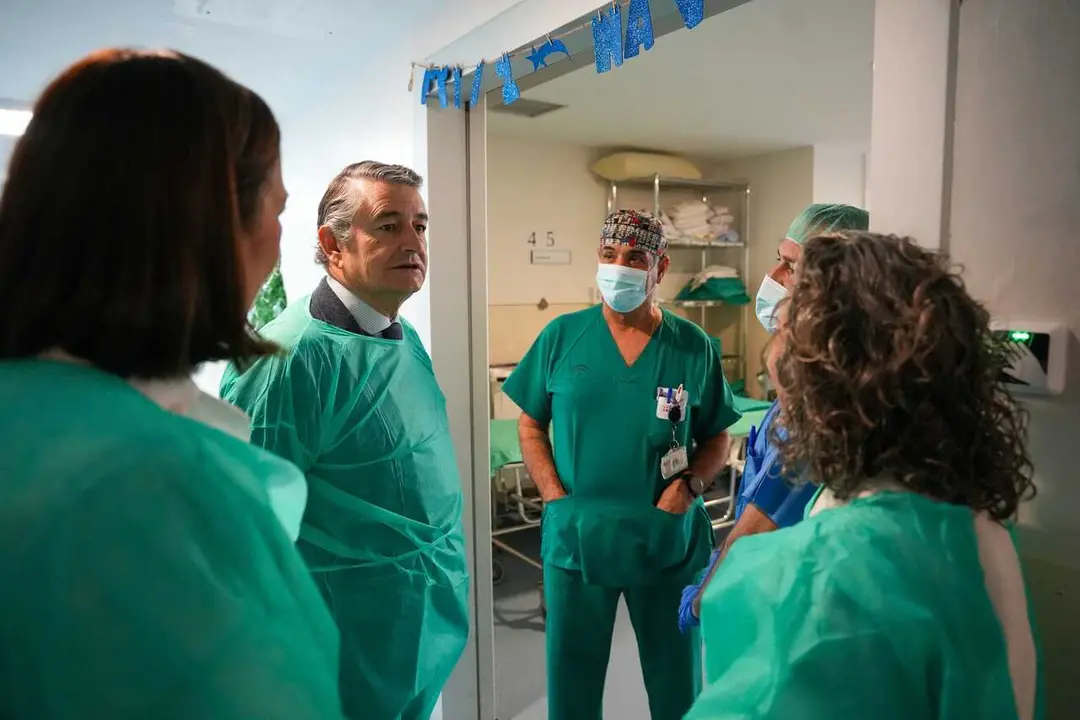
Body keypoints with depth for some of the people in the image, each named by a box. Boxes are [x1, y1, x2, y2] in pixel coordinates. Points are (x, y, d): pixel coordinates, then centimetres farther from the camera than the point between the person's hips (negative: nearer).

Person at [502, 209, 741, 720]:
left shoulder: (694, 347, -2)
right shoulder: (561, 337, -3)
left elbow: (717, 439, 5)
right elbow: (530, 425, 3)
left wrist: (689, 485, -13)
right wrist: (555, 496, -8)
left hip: (668, 543, 0)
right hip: (574, 539, 0)